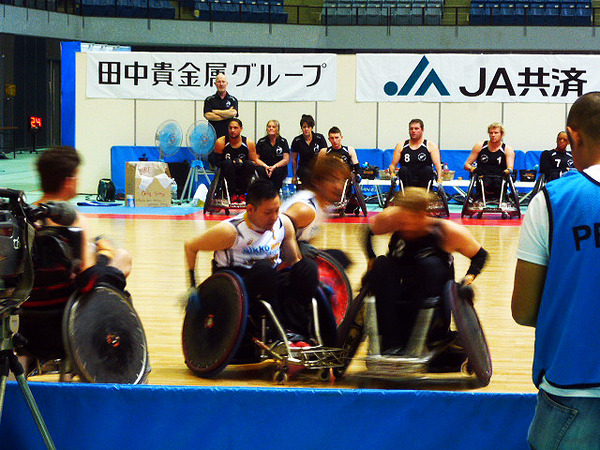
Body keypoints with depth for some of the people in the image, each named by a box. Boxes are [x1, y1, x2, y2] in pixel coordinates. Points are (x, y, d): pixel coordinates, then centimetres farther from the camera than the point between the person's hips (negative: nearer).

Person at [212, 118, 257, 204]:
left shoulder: (249, 143, -3)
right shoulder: (220, 142, -7)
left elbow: (254, 162, 4)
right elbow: (217, 162, -6)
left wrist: (241, 162, -17)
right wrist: (233, 162, -21)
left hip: (242, 175, 2)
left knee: (250, 165, -27)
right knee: (228, 164, -31)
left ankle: (242, 195, -15)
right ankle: (233, 195, -25)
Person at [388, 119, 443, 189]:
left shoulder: (431, 146, 6)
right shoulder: (401, 146, 11)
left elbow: (437, 165, -5)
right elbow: (393, 165, 7)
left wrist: (439, 178, -25)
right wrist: (392, 174, -17)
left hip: (423, 181, -1)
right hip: (407, 181, 1)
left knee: (428, 169, -29)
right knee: (403, 169, -27)